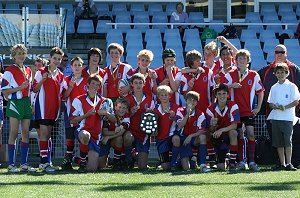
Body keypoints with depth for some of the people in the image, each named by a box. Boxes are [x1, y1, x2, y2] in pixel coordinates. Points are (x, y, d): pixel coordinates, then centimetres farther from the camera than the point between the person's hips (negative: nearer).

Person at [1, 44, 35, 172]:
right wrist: (20, 87, -17)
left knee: (26, 133, 5)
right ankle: (11, 164, -5)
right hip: (14, 103, -6)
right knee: (14, 133, -7)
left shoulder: (28, 71, 16)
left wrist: (32, 104, 16)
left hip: (26, 103, 6)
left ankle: (24, 163, 10)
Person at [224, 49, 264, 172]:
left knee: (250, 133, -9)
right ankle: (241, 161, 8)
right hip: (236, 110, 0)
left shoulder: (254, 75, 2)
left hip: (249, 111, 0)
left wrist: (258, 107, 5)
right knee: (239, 135, 2)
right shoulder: (230, 74, 1)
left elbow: (260, 91, 11)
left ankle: (252, 162, -4)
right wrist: (231, 85, -27)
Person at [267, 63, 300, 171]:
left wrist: (285, 107, -16)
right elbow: (270, 103, 15)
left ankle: (288, 163, -10)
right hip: (275, 117, 4)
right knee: (278, 142, 3)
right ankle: (282, 164, 7)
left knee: (287, 141, -11)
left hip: (287, 117, -4)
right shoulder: (274, 88, 16)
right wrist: (275, 106, -8)